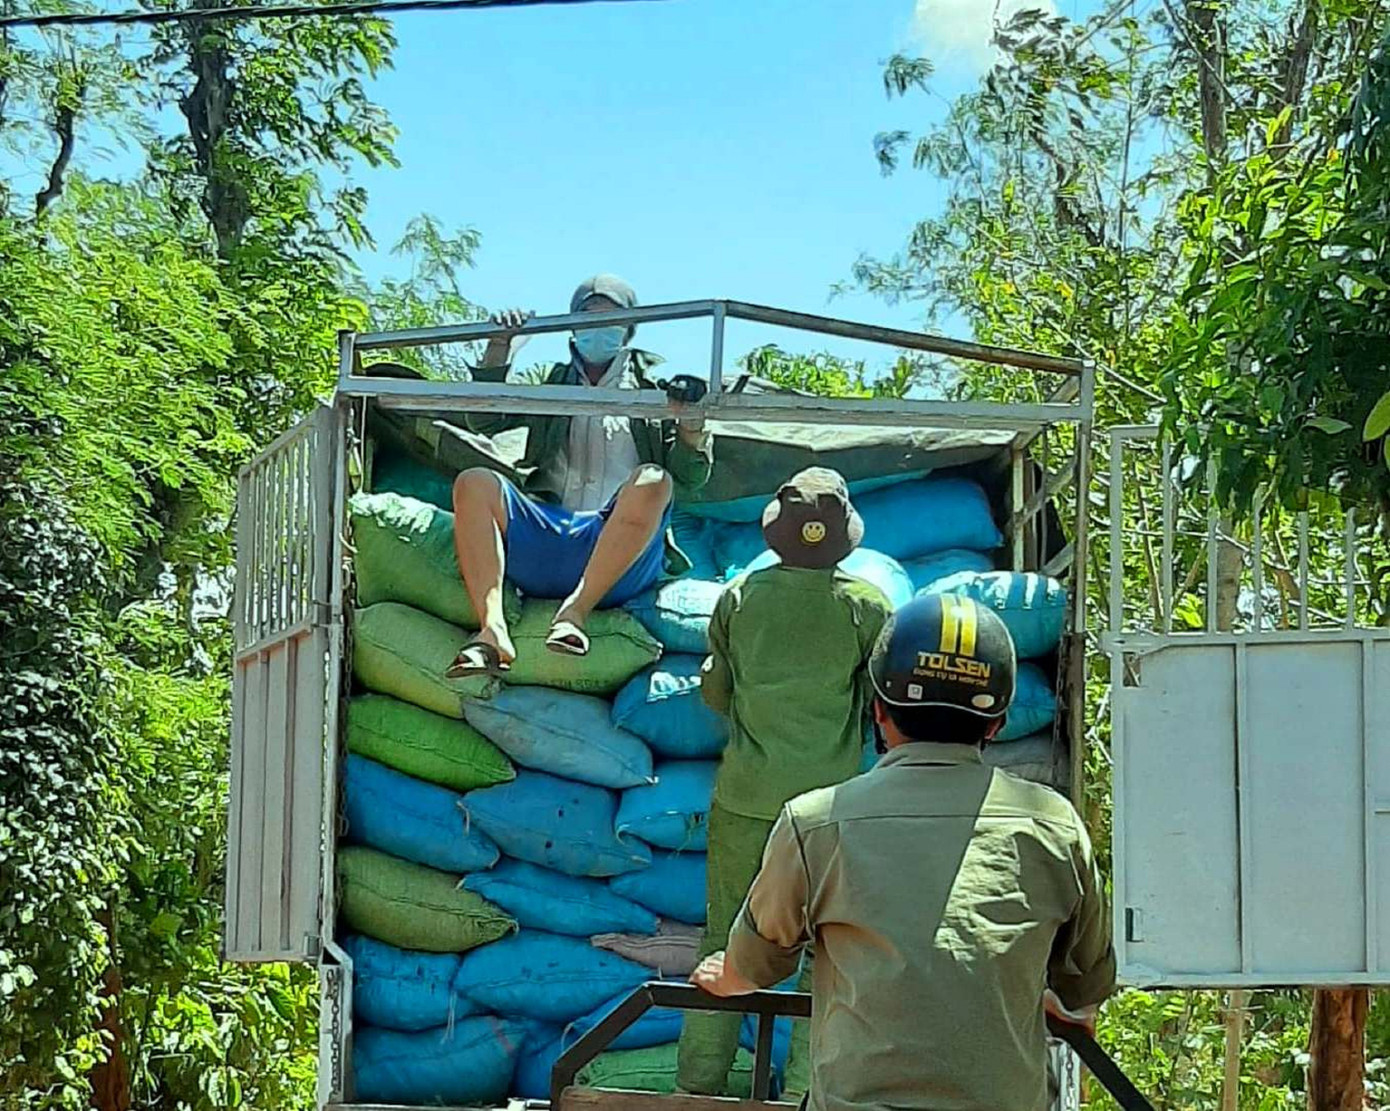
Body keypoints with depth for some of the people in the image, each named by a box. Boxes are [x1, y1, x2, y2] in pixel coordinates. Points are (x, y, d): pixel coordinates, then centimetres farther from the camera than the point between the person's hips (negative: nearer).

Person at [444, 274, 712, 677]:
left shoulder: (653, 385, 22)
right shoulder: (552, 385, 28)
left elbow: (691, 476, 11)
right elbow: (484, 421, 14)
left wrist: (692, 424, -11)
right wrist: (500, 350, 2)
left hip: (620, 565, -2)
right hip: (543, 541, 2)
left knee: (652, 482, -31)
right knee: (474, 484, -22)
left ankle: (575, 613, -38)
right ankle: (492, 631, -40)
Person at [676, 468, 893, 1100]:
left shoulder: (739, 597, 0)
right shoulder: (868, 606, -5)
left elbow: (715, 693, 9)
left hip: (745, 795, 2)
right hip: (830, 798, -2)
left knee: (726, 937, 11)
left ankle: (699, 1082, 13)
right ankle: (804, 1088, 2)